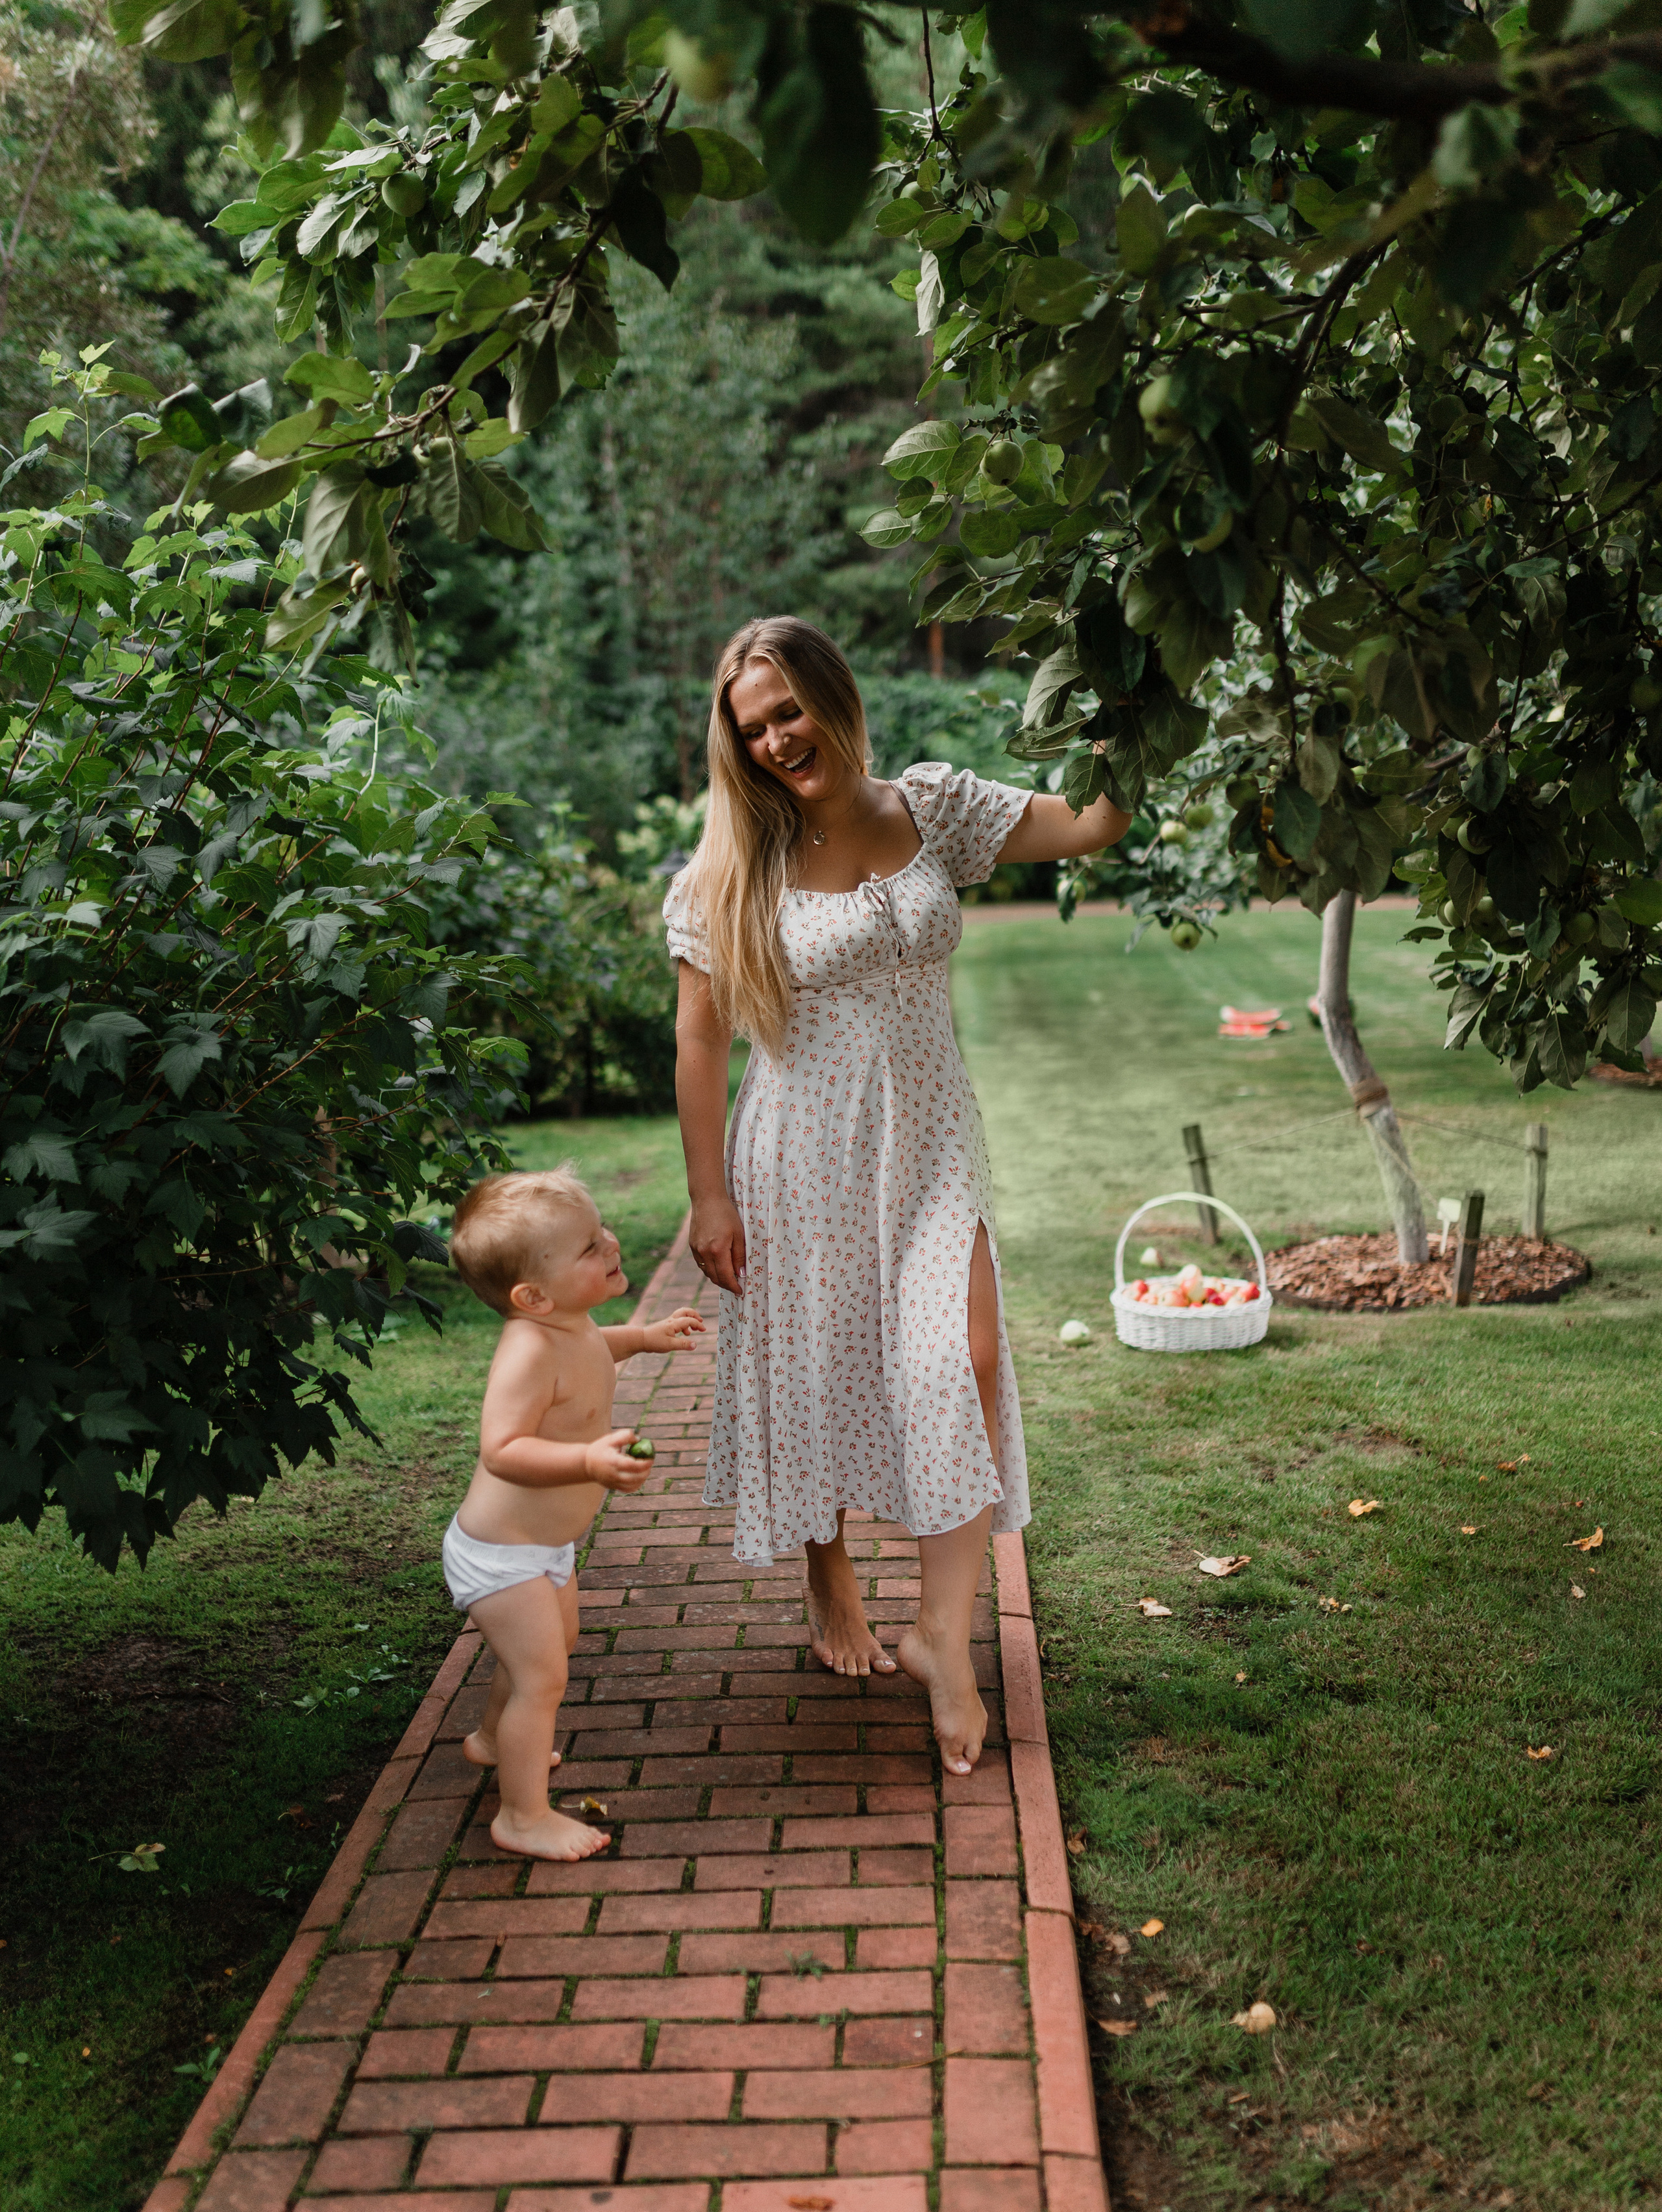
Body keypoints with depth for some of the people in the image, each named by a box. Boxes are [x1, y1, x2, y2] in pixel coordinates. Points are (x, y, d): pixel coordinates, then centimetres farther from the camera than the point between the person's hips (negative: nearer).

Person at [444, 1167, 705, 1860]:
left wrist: (643, 1337, 19)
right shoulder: (528, 1352, -33)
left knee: (555, 1643, 29)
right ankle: (524, 1817, 8)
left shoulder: (570, 1323, -2)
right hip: (502, 1556, -10)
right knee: (542, 1676, -6)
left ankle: (495, 1738, 53)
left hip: (547, 1546, 10)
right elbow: (502, 1450, -41)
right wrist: (590, 1460, -50)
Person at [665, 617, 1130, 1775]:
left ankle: (944, 1634, 0)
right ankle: (831, 1585, 36)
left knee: (965, 1363, -11)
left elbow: (1088, 827, -5)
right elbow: (700, 1043, -4)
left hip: (928, 1142, 2)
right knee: (815, 1373, 10)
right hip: (804, 1151, -1)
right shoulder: (733, 871, -6)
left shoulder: (933, 809, 0)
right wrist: (710, 1196, -6)